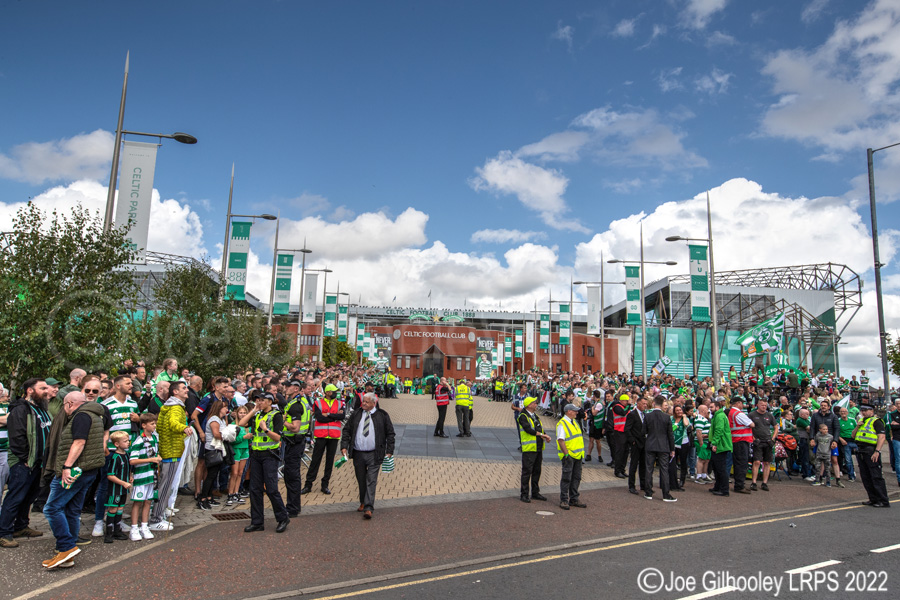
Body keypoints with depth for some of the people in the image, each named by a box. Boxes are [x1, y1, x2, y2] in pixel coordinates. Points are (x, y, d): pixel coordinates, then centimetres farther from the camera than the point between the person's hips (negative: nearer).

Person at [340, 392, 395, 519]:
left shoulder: (382, 416, 0)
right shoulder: (356, 415, 7)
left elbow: (390, 433, 3)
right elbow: (346, 431, 10)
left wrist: (389, 451, -3)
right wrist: (344, 446, -1)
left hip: (374, 455, -3)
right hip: (358, 454, 3)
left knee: (371, 481, -7)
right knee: (361, 480, 13)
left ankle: (368, 508, -6)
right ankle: (363, 502, 32)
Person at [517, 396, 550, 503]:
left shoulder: (535, 416, 18)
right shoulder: (523, 416, -9)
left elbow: (540, 429, 16)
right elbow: (528, 429, -22)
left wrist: (545, 436, -4)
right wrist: (541, 434, -21)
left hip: (538, 448, 8)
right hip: (529, 449, -8)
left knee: (537, 471, 14)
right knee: (527, 471, -4)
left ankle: (535, 493, 24)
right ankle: (524, 494, 4)